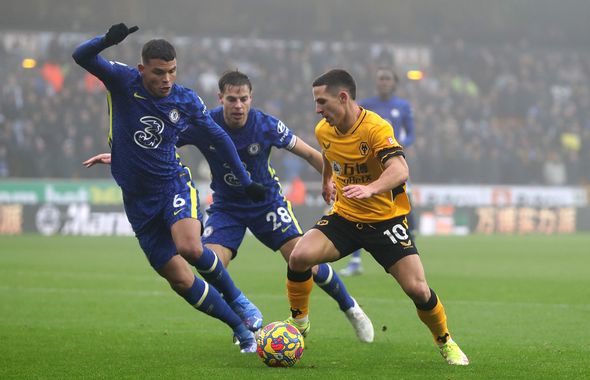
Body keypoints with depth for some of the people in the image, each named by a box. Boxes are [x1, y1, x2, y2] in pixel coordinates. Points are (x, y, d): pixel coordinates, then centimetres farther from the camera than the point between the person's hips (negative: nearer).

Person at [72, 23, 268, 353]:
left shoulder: (187, 100, -5)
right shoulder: (123, 81, -10)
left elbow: (218, 137, 10)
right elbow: (82, 57, -23)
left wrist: (245, 180, 12)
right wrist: (107, 40, -44)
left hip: (174, 183, -1)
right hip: (138, 198, 1)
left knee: (190, 247, -32)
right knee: (180, 280, 0)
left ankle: (237, 299, -5)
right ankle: (240, 327, 16)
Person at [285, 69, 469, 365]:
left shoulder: (376, 128, -23)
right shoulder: (324, 130, -2)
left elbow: (400, 171, -40)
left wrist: (370, 188, -57)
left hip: (386, 219, -4)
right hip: (344, 216, 4)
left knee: (417, 288, -13)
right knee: (299, 256, -21)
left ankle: (445, 343, 15)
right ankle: (298, 322, 2)